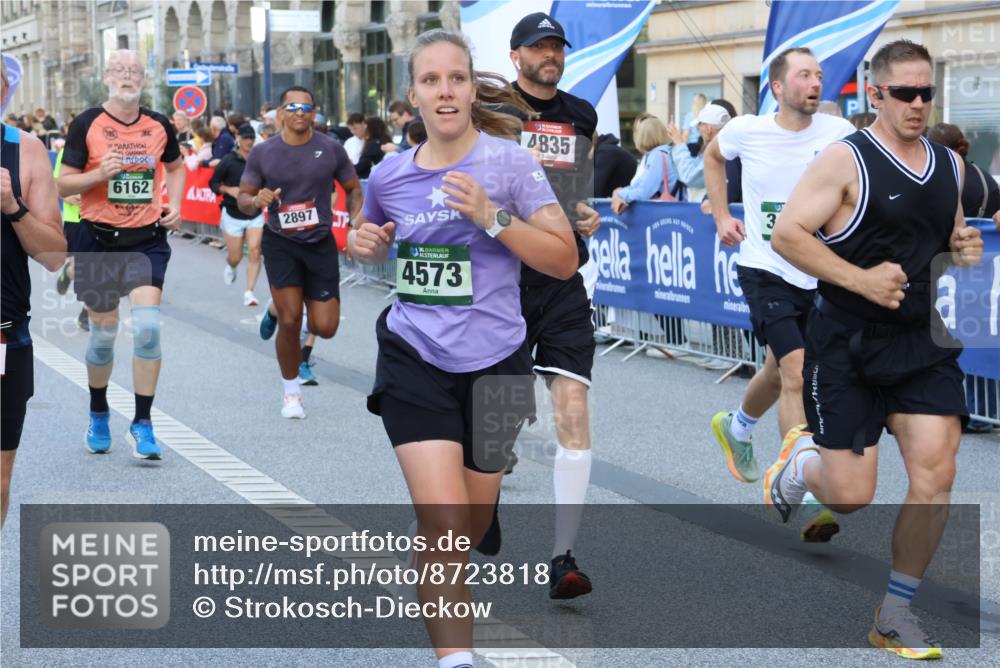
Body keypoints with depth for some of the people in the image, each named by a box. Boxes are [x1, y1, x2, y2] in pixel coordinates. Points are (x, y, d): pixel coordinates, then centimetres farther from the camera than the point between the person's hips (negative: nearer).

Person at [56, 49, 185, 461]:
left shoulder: (159, 126, 4)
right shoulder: (87, 124, -4)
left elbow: (176, 167, 24)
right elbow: (64, 185, -3)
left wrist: (174, 206, 7)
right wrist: (100, 173, -21)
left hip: (147, 240, 1)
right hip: (99, 240, -1)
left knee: (148, 326, -14)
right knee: (103, 333, 7)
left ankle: (142, 424, -4)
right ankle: (98, 415, 31)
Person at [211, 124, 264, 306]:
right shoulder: (228, 161, -7)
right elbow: (213, 183, -1)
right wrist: (229, 190, -17)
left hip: (255, 215, 1)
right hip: (233, 215, -1)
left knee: (254, 252, -14)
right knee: (235, 257, 5)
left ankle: (249, 292, -10)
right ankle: (230, 267, 43)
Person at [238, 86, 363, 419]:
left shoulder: (331, 149, -3)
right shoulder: (262, 153, -4)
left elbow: (353, 190, 8)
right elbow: (243, 198, 3)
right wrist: (256, 200, -21)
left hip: (320, 242, 2)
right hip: (280, 242, -1)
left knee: (325, 327, -3)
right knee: (290, 320, -9)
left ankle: (278, 309, 32)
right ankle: (291, 393, 12)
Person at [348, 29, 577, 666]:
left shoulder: (508, 160, -7)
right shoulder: (389, 177, 2)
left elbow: (565, 260, -11)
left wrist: (491, 217, -22)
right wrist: (365, 241, 1)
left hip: (493, 365, 0)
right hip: (415, 362, 1)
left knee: (472, 529, 14)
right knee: (445, 525, -15)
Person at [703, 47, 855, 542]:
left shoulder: (838, 134, -7)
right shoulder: (746, 130, -7)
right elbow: (713, 155, 16)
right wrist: (721, 215, 7)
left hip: (817, 273, 3)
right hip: (765, 270, -3)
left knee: (779, 372, 22)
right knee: (797, 375, -17)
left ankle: (737, 428, 54)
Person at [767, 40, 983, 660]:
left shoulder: (950, 164, 9)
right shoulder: (846, 160, -11)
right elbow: (787, 234, -14)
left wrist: (963, 246, 0)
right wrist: (861, 279, -22)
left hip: (920, 341, 5)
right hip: (847, 346, -5)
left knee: (936, 475, -7)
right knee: (852, 496, -4)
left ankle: (896, 612, 9)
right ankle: (802, 461, 34)